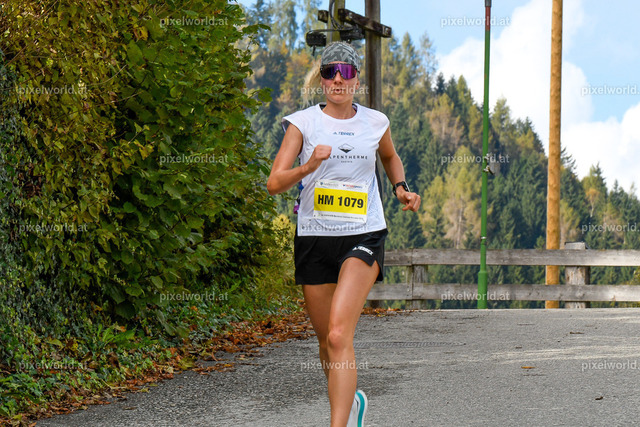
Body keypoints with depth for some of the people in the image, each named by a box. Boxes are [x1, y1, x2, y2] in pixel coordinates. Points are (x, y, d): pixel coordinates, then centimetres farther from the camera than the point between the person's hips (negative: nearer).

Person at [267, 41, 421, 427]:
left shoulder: (375, 123, 6)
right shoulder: (302, 123, -1)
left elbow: (390, 156, 29)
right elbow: (274, 183, -10)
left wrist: (401, 188, 11)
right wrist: (308, 167, -27)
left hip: (364, 236, -1)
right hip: (314, 238, 1)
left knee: (339, 337, -20)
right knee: (327, 343, 13)